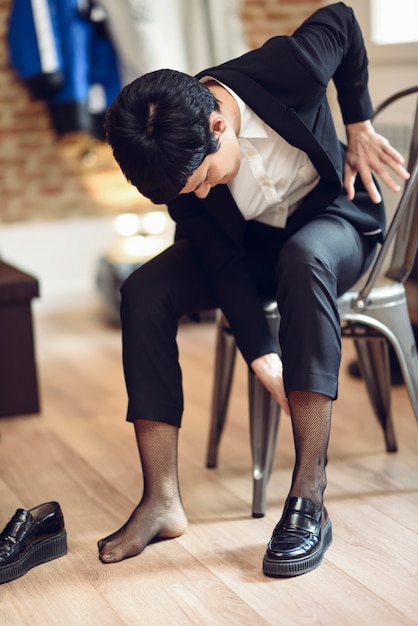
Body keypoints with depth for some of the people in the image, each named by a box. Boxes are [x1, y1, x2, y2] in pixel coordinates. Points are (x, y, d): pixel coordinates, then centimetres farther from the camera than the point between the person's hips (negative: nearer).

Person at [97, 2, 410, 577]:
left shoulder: (288, 68, -31)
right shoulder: (176, 163, -22)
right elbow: (223, 263, -18)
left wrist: (360, 126, -5)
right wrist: (265, 361, -26)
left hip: (332, 219, -3)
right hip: (249, 244, 3)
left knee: (303, 259, -40)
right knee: (143, 292, -23)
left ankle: (309, 497, -39)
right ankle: (162, 501, -21)